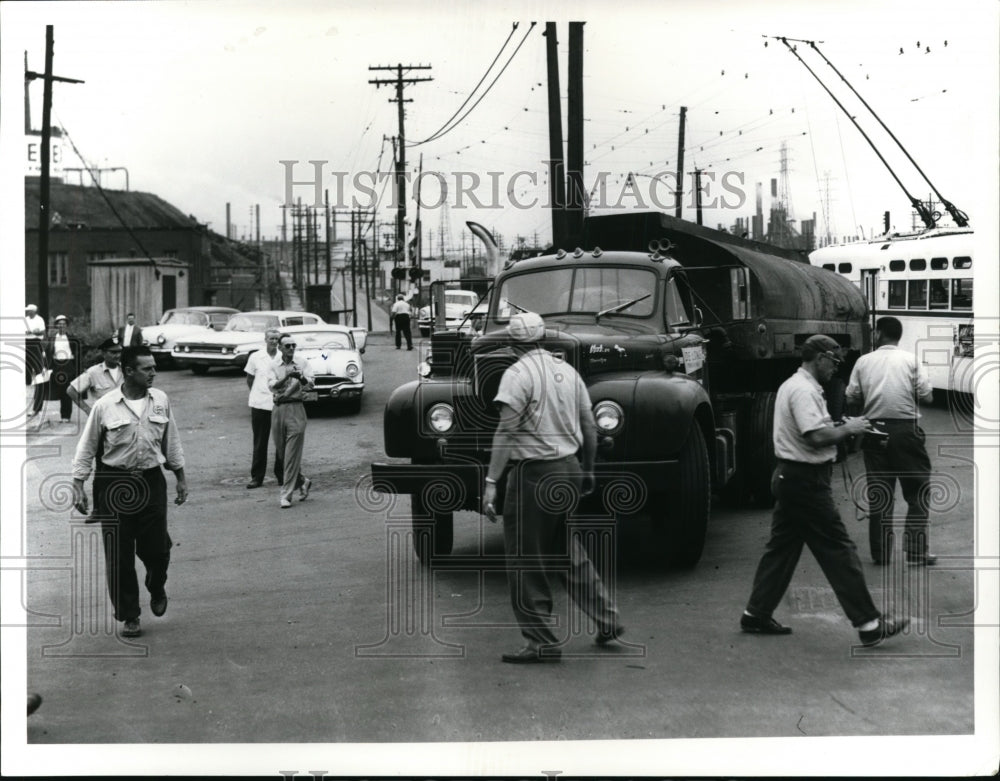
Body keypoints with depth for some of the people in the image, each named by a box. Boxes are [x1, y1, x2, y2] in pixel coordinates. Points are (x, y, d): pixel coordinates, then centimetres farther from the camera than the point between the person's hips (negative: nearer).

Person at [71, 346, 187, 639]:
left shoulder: (160, 400, 2)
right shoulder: (105, 406, -7)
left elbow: (171, 442, 13)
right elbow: (86, 449, 0)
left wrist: (181, 478, 15)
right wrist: (78, 485, -4)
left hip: (151, 482, 2)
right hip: (115, 485, -2)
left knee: (156, 548, 2)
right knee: (119, 556, 1)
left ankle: (157, 590, 36)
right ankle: (129, 616, 16)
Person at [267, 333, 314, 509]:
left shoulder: (302, 363, 4)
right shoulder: (274, 366, 8)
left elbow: (310, 384, -9)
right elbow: (272, 387, -8)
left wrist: (300, 377, -30)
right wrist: (286, 377, -25)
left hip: (296, 409, -3)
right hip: (278, 410, 3)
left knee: (292, 455, -9)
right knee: (280, 454, 8)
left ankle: (286, 495, -7)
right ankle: (303, 482, 30)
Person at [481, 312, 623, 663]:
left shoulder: (518, 374, -11)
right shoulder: (567, 371, 10)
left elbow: (506, 432, -19)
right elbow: (590, 429, 14)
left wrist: (491, 481, -19)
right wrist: (588, 472, 26)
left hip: (534, 473, -7)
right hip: (569, 469, 8)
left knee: (525, 561, 1)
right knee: (568, 553, 22)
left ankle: (542, 642, 3)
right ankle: (607, 619, 25)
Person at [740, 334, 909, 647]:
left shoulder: (793, 386, 16)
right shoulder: (803, 391, -18)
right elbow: (817, 437, -27)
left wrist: (842, 427, 9)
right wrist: (848, 428, -12)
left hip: (789, 477, 11)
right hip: (806, 481, -11)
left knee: (782, 547, 15)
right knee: (838, 550, -7)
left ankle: (756, 615, 20)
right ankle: (869, 624, -4)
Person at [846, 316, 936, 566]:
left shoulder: (864, 361, 3)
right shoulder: (910, 360, -1)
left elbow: (851, 398, 2)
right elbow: (927, 395, -3)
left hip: (875, 428, 2)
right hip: (905, 429, -2)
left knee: (878, 493, 10)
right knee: (917, 491, 7)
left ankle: (881, 552, 13)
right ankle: (917, 552, 3)